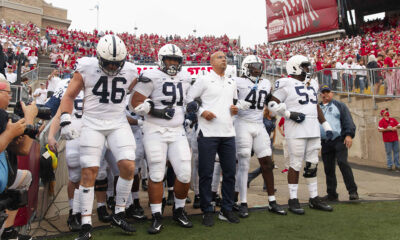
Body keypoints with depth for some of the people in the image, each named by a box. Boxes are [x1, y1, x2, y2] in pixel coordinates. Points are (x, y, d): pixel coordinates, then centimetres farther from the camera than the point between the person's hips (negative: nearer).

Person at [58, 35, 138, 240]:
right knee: (89, 171, -6)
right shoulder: (86, 68, -4)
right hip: (92, 124, -2)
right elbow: (69, 96, 1)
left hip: (119, 124, 2)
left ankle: (119, 214, 7)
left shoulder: (129, 71, 3)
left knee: (128, 166, -12)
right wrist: (65, 121, -8)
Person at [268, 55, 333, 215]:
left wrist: (326, 126, 20)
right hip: (296, 130, -7)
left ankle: (314, 198, 20)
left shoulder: (312, 84, 18)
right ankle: (293, 200, 5)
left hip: (313, 130, 7)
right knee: (296, 164, -5)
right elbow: (273, 105, -7)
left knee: (312, 164, 10)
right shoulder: (286, 85, -5)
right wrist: (290, 114, -16)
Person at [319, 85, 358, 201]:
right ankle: (332, 194, 14)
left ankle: (352, 191, -9)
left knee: (342, 163, -17)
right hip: (325, 143, 4)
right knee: (328, 169, 5)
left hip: (339, 140, -4)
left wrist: (349, 135, -14)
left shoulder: (339, 105, 8)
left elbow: (348, 121, -1)